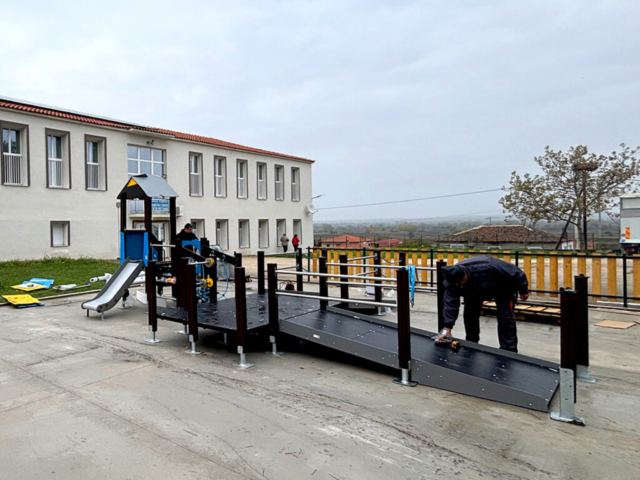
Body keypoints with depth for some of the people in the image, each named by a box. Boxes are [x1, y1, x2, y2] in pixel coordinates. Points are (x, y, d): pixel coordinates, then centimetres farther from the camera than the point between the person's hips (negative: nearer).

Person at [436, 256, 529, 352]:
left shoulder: (486, 267, -44)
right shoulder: (451, 281, -31)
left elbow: (515, 272, -29)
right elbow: (450, 303, -29)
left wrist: (523, 291, -14)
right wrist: (447, 328, -34)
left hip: (502, 288, -4)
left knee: (506, 318, -11)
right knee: (469, 315, -2)